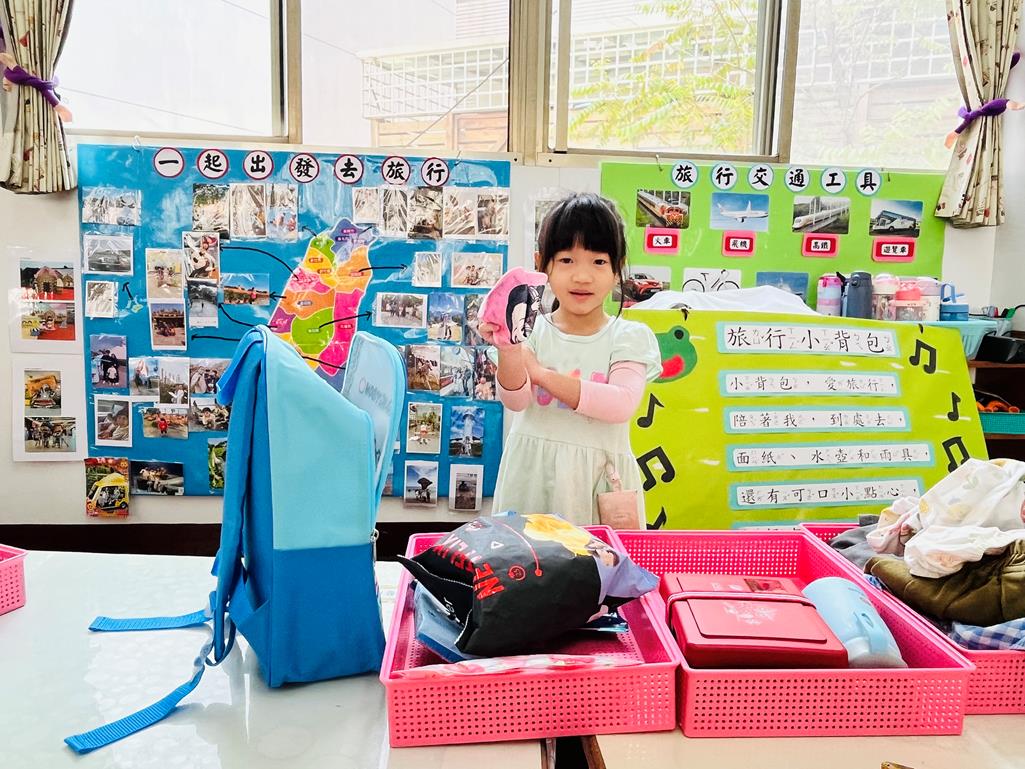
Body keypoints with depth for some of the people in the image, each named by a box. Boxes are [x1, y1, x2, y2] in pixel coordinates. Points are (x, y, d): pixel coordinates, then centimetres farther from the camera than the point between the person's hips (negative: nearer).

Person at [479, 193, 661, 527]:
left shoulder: (630, 336, -2)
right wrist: (509, 353, -30)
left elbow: (622, 404, -17)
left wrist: (542, 373, -20)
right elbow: (516, 400, -10)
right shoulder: (532, 330, 0)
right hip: (533, 471, 1)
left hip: (600, 474, 0)